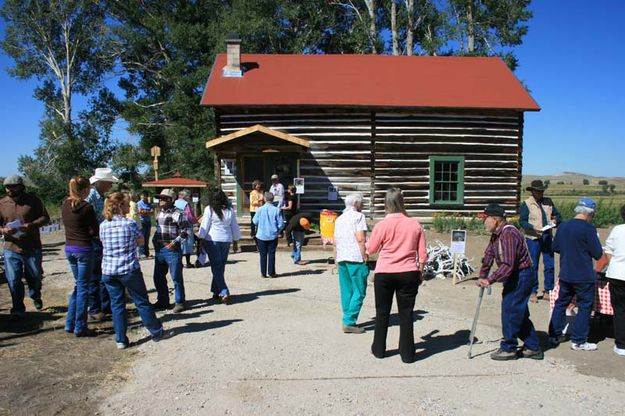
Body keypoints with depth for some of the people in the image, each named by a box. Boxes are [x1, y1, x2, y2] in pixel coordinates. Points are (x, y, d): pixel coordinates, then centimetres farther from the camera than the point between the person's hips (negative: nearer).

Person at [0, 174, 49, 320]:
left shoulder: (33, 200, -2)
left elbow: (45, 217, -2)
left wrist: (31, 225, -20)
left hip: (32, 248, -1)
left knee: (35, 277, 14)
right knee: (13, 281, 1)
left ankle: (35, 296, 45)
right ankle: (18, 310, 16)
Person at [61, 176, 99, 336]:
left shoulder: (65, 205, 5)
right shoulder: (86, 207, -15)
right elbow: (97, 231, -11)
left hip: (69, 248, 7)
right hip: (84, 249, -7)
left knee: (78, 285, 19)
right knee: (83, 287, 2)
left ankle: (70, 324, 23)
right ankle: (80, 328, 8)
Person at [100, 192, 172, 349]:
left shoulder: (103, 225, 4)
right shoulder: (130, 223, -9)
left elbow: (104, 243, 14)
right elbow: (141, 241, 3)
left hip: (108, 271, 4)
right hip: (129, 270, -4)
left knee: (117, 304, 12)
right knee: (142, 302, 7)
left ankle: (121, 340, 15)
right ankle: (157, 332, 19)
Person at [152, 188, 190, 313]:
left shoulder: (177, 214, -10)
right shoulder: (160, 213, 14)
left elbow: (185, 231, -11)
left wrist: (175, 242, -16)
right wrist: (154, 240, 13)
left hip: (172, 250, -8)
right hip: (159, 249, 8)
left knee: (176, 277, -2)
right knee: (158, 277, 13)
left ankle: (179, 302, 10)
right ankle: (162, 301, 28)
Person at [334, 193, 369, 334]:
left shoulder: (339, 219, 19)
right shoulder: (359, 216, -3)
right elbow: (360, 238, -14)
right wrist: (365, 256, -10)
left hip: (341, 258, 8)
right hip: (356, 258, -8)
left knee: (346, 292, 11)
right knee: (359, 292, -3)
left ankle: (348, 321, 15)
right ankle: (349, 322, -7)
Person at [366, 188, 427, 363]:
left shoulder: (382, 225, -9)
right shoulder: (415, 224, -2)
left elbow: (371, 250, 4)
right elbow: (422, 254, 2)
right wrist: (419, 272, 15)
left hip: (384, 274, -1)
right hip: (408, 274, 1)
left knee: (382, 313, 14)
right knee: (406, 314, 9)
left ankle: (379, 349, 26)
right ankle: (407, 354, 14)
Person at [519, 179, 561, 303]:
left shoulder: (548, 201, 11)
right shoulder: (526, 204, -4)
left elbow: (557, 215, 16)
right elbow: (522, 221, -8)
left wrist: (555, 220, -6)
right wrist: (533, 228, -23)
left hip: (547, 237, 4)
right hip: (532, 238, -4)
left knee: (550, 265, 5)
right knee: (533, 266, 1)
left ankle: (548, 291, 18)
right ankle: (533, 292, 13)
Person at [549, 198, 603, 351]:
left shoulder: (563, 226, 2)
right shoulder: (588, 228, -16)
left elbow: (555, 247, 13)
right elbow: (598, 254, -11)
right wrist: (586, 249, 8)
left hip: (565, 274, 6)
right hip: (584, 277, -6)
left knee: (561, 303, 16)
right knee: (585, 307, 7)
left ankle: (554, 335, 22)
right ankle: (578, 341, 11)